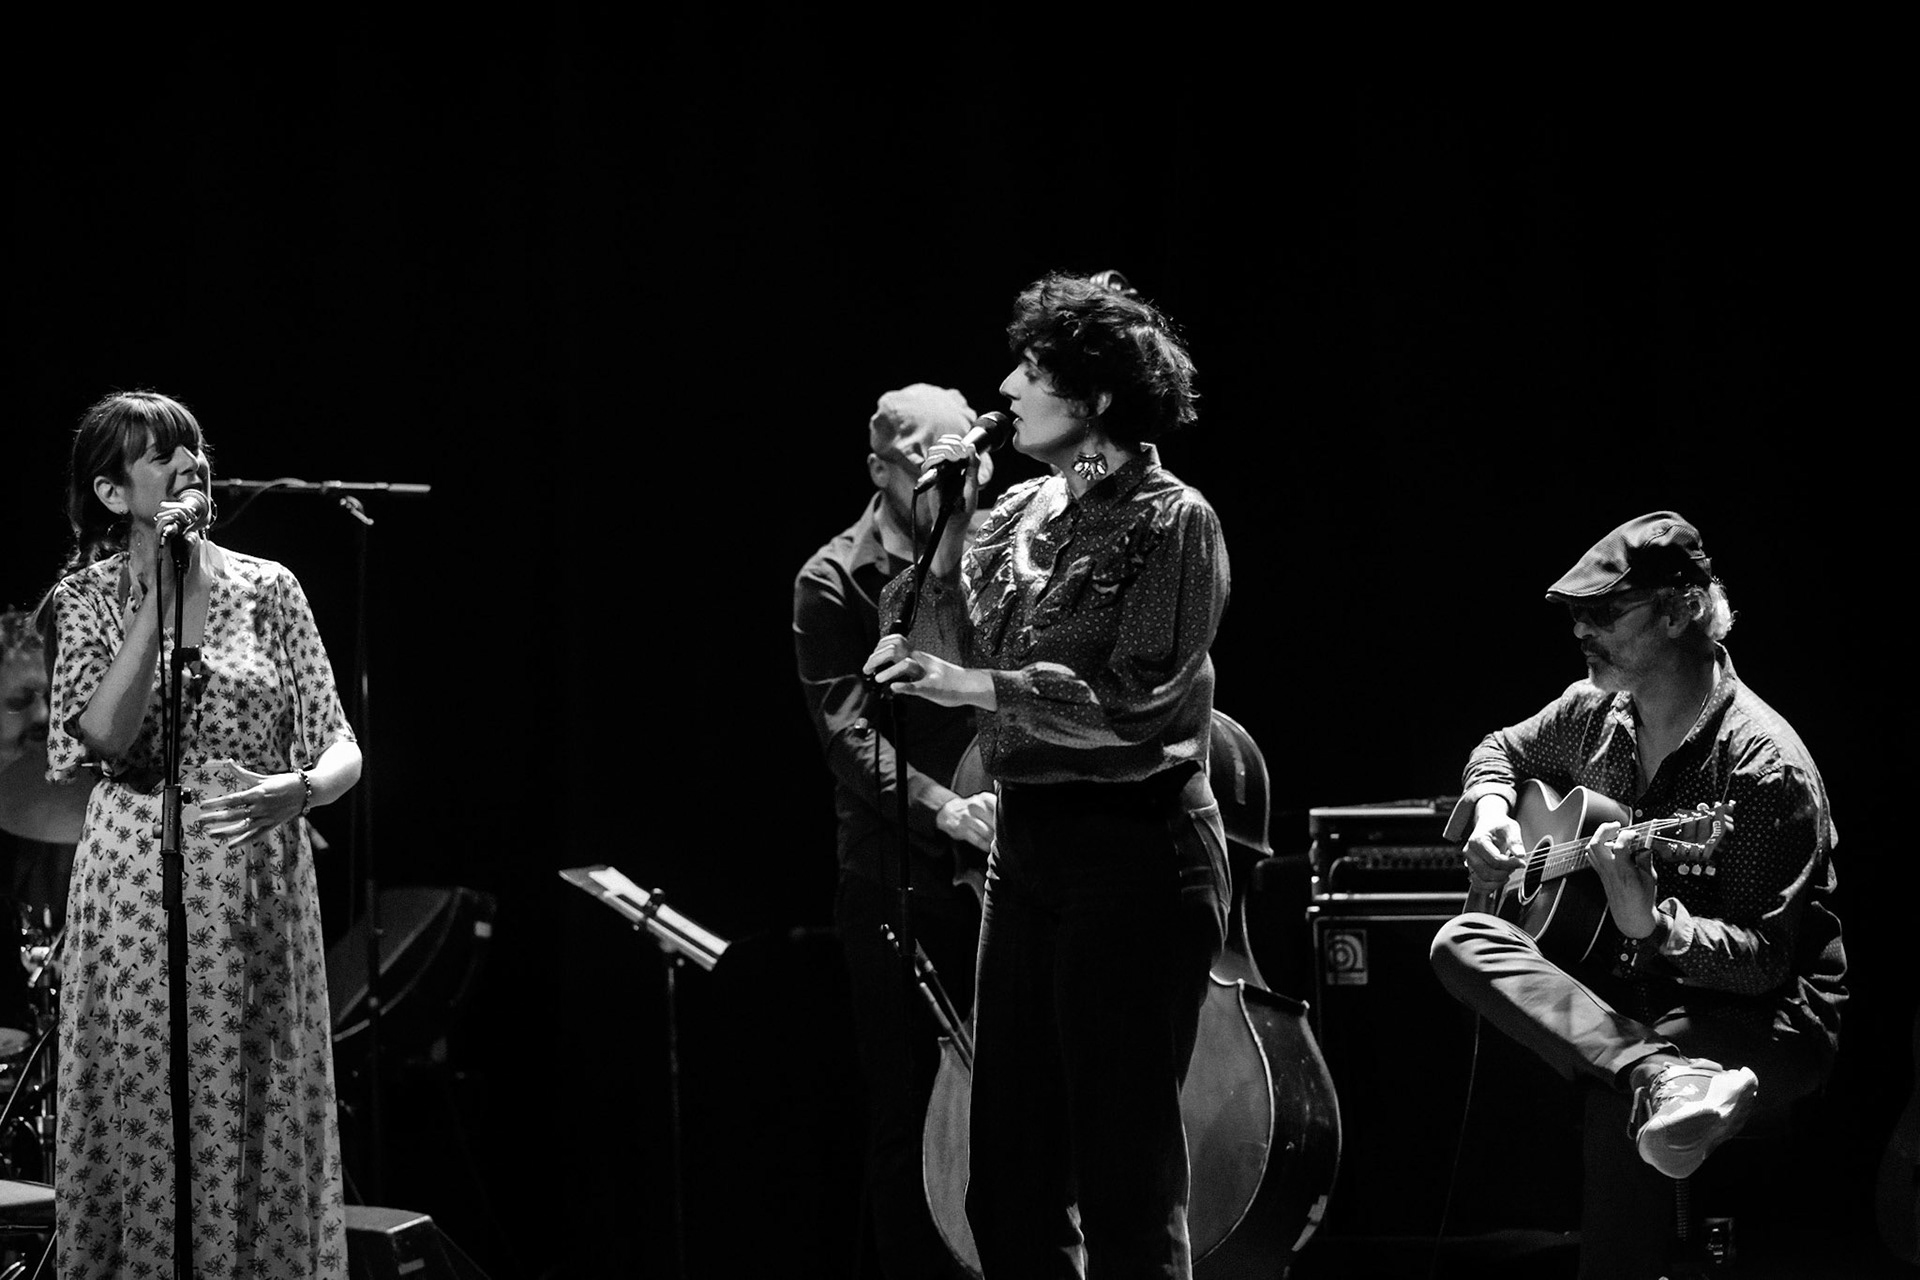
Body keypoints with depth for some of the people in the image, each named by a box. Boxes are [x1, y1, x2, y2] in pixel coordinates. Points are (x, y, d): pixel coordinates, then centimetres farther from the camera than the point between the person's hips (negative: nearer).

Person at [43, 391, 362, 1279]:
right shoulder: (89, 597, 3)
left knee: (265, 1133, 2)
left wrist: (297, 791, -19)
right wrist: (157, 596, -14)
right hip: (138, 888, -1)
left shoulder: (266, 589, 6)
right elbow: (104, 734, -14)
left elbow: (339, 749, 3)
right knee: (145, 1132, -1)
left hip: (262, 891, 2)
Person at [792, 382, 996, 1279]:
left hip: (994, 876, 3)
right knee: (909, 1120, 1)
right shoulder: (835, 584, -1)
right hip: (896, 888, -3)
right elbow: (849, 734, -11)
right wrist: (941, 808, -26)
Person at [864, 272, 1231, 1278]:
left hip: (1132, 850, -7)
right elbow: (952, 651, 10)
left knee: (1123, 1158, -2)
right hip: (1025, 845, 7)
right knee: (1008, 1165, 9)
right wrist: (947, 530, 1)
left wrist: (979, 687, -22)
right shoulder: (1021, 513, 12)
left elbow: (1134, 697, -18)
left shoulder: (1170, 520, -9)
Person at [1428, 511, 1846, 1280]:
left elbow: (1764, 960, -20)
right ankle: (1664, 1077, -42)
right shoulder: (1595, 712, 5)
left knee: (1615, 1100, -39)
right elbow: (1503, 751, 28)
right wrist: (1491, 808, 5)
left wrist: (1653, 923, -38)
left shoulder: (1763, 766, -18)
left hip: (1763, 1016, -8)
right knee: (1461, 943, -21)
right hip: (1621, 985, 8)